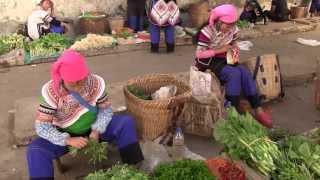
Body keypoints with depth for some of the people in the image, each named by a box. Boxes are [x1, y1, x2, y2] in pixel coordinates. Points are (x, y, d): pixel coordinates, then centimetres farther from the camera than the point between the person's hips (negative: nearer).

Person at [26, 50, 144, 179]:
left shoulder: (95, 83, -19)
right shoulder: (51, 92, -25)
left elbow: (106, 109, -7)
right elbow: (41, 127, -23)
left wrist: (97, 130, -23)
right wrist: (68, 140, -33)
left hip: (92, 128, 2)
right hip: (66, 135, -1)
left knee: (127, 122, -18)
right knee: (34, 151, -26)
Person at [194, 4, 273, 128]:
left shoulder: (233, 29, -2)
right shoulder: (208, 31, -21)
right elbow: (199, 54, -21)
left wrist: (235, 49, -9)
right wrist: (220, 50, -26)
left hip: (224, 60, 6)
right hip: (208, 62, -6)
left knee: (245, 72, -21)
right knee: (234, 74, -31)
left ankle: (258, 110, -17)